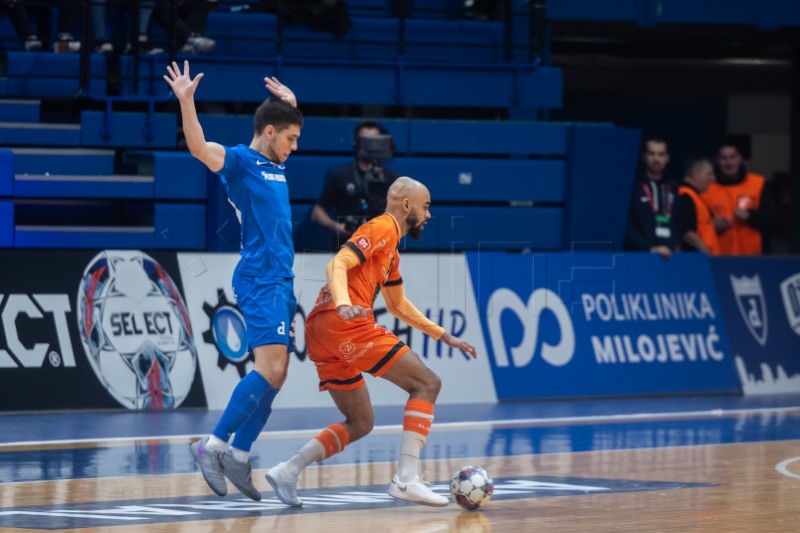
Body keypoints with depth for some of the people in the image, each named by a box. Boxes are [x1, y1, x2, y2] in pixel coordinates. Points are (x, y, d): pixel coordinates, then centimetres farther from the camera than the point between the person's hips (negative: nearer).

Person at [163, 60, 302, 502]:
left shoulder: (275, 164, 18)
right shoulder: (240, 161, -5)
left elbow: (285, 129, 43)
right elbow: (199, 147, -25)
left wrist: (290, 104, 32)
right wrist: (186, 101, -36)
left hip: (280, 281, 9)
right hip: (260, 279, -9)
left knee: (274, 377, 6)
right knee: (270, 369, -18)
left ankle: (237, 457, 10)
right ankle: (214, 445, -14)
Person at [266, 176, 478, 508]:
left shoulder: (391, 250, 29)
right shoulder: (383, 227, -1)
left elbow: (398, 305, 39)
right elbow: (337, 264, -15)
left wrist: (444, 336, 38)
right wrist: (343, 304, -33)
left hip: (319, 331, 10)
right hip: (346, 323, -10)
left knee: (360, 424, 16)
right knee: (426, 383, -6)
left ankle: (287, 471, 2)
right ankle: (405, 479, -15)